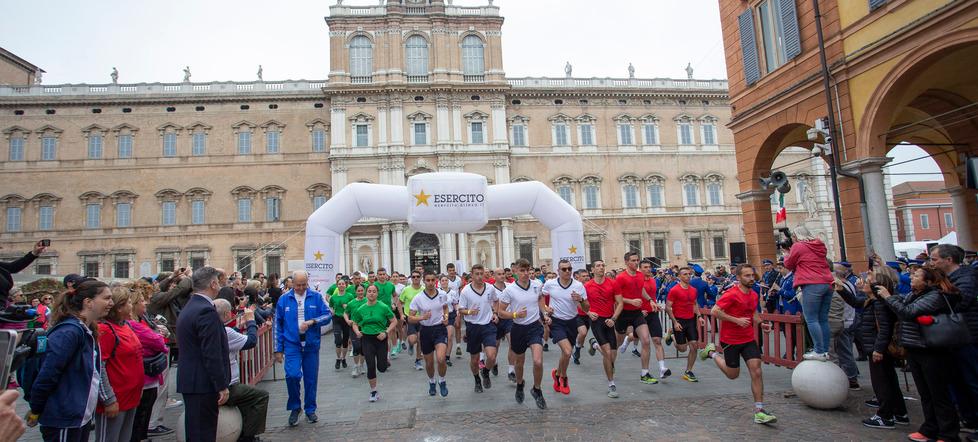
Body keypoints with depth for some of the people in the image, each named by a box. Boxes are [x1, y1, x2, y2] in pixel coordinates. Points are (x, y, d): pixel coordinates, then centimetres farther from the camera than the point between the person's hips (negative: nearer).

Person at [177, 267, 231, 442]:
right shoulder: (207, 311, -20)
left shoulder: (188, 307, 12)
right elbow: (212, 355, -23)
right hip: (203, 383, -10)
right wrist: (222, 386, -17)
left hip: (189, 381, 10)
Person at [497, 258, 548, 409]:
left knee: (538, 362, -16)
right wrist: (516, 314, -23)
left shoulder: (537, 285, -4)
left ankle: (537, 390, 11)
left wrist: (545, 314, 8)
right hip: (518, 329, -1)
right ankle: (519, 385, 48)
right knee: (520, 362, 17)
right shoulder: (509, 290, -13)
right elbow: (500, 312, -7)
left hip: (535, 326, 1)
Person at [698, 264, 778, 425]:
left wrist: (761, 323, 6)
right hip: (730, 340, -5)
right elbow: (715, 311, -21)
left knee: (756, 372, -6)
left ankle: (759, 411, 0)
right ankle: (712, 352, 34)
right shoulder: (731, 294, -18)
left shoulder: (754, 295, 5)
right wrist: (737, 320, -25)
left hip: (749, 339, 6)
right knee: (733, 374, 9)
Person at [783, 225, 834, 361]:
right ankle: (825, 351, 12)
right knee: (823, 320, 10)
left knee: (811, 320, -7)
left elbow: (788, 264, 8)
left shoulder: (798, 246, -3)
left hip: (812, 285, -8)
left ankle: (819, 352, -10)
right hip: (827, 283, 8)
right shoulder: (820, 245, 18)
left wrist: (789, 252, 24)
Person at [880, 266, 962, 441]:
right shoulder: (913, 294, 10)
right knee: (925, 394, 17)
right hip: (914, 350, 8)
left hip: (932, 353, -8)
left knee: (939, 396, 3)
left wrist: (888, 296, -16)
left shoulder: (936, 296, -16)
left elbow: (908, 312, -24)